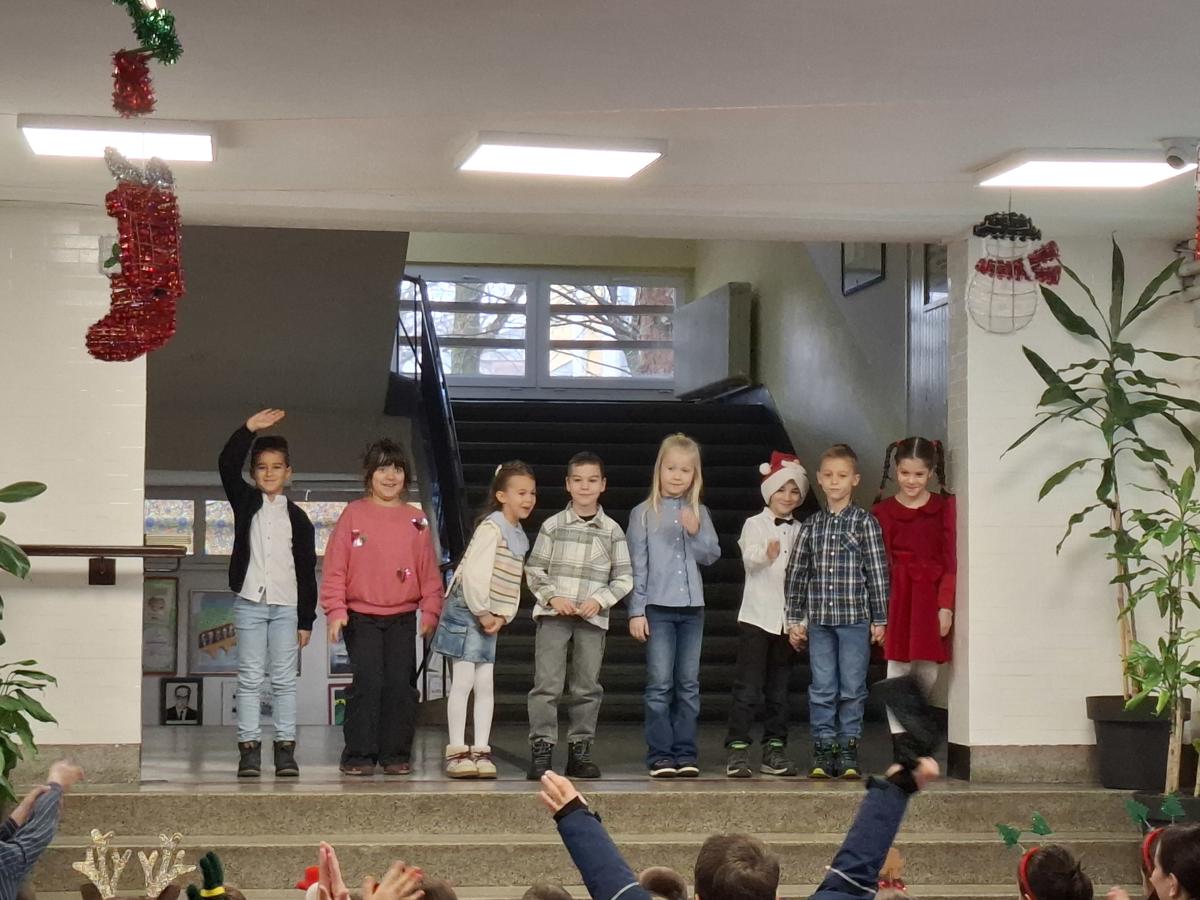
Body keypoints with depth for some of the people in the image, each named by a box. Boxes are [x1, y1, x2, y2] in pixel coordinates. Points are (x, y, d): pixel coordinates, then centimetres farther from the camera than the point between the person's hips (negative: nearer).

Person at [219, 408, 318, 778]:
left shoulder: (297, 518, 8)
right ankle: (249, 748, 0)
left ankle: (285, 748, 3)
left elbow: (307, 571, 6)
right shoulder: (245, 503, 9)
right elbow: (226, 465, -7)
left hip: (287, 607, 0)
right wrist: (249, 430, -15)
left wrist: (306, 620, 2)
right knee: (249, 678, -1)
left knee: (285, 680, 1)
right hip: (249, 604, 0)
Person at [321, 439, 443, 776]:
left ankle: (396, 755, 9)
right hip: (361, 617, -2)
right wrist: (335, 611, -9)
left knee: (400, 686, -1)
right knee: (367, 684, -9)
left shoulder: (416, 520, 10)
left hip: (403, 618, 2)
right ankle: (359, 755, -1)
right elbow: (335, 567, -1)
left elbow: (429, 571, 10)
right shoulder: (353, 514, 2)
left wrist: (430, 611, 1)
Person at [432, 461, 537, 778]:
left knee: (485, 685, 5)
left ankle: (480, 752, 8)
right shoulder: (491, 528, -14)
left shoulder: (519, 536, 13)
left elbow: (513, 583, 13)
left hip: (489, 617, 8)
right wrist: (482, 613, -15)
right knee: (462, 681, -7)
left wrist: (501, 616, -1)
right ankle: (457, 752, -3)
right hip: (466, 609, -8)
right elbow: (474, 573, -21)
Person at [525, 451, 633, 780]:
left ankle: (580, 750, 13)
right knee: (547, 683, -7)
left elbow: (624, 578, 6)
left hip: (593, 617, 1)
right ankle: (541, 748, -3)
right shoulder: (553, 525, 5)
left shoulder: (612, 531, 6)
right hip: (553, 614, -1)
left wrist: (599, 600, -9)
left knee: (587, 686, 5)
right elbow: (534, 570, 6)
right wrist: (552, 597, -9)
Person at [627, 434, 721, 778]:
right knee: (660, 684, -4)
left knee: (689, 683, 6)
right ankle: (660, 754, 0)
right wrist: (636, 611, -4)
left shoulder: (699, 513, 9)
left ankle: (685, 752, 10)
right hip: (658, 607, -3)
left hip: (692, 607, 3)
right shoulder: (644, 513, 1)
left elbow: (711, 555, 5)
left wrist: (696, 532, -12)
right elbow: (637, 565, 0)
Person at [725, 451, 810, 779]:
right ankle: (738, 750, -6)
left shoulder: (800, 532, 12)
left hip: (788, 619, 4)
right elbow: (749, 558, -19)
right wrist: (766, 555, -41)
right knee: (748, 687, -7)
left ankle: (775, 750, 14)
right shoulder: (755, 524, -1)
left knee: (779, 688, 9)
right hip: (757, 616, -4)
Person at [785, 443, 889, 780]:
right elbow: (796, 573, 10)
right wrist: (794, 619, 8)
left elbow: (877, 572, -1)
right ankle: (822, 751, 10)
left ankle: (848, 751, 10)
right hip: (819, 620, 2)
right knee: (822, 689, 4)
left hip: (855, 618, -2)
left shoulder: (865, 522, -1)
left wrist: (879, 619, -3)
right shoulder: (810, 525, 7)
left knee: (852, 689, 2)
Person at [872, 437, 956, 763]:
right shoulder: (883, 511, 4)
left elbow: (950, 561, 1)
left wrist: (946, 606, -7)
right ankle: (899, 740, -2)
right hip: (897, 597, -1)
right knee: (898, 668, -5)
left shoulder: (944, 507, 4)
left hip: (932, 598, 1)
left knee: (928, 672, 5)